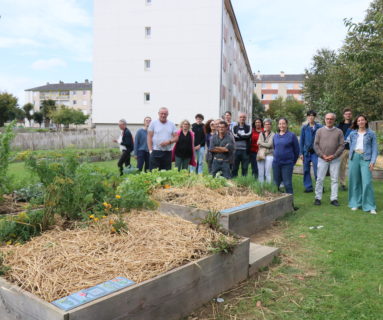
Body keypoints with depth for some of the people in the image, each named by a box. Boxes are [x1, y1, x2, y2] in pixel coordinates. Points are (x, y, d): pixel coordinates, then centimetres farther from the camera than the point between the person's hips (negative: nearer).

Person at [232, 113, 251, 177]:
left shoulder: (248, 127, 8)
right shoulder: (235, 127, 11)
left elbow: (249, 135, -11)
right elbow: (234, 136, -6)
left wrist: (239, 135, -5)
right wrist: (244, 136, -8)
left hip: (245, 150, -1)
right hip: (236, 150, 1)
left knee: (245, 168, 3)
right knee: (235, 167, 4)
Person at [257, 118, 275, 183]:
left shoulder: (273, 134, -1)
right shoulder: (261, 134, 14)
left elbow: (269, 144, -10)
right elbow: (258, 143, 4)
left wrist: (261, 143, 2)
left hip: (269, 155, -4)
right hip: (260, 154, 4)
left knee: (267, 173, -7)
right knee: (260, 174, 4)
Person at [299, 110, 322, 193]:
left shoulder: (319, 127, 0)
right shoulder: (304, 128, 6)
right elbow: (301, 140, 8)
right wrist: (301, 153, 3)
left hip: (315, 152, -3)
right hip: (306, 152, 3)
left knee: (317, 170, -6)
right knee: (306, 170, 7)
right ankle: (308, 187, 17)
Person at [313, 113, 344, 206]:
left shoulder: (339, 131, 5)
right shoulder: (320, 131, 5)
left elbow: (342, 145, 0)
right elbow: (316, 145, 1)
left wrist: (334, 155, -11)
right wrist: (322, 155, -9)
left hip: (335, 159, 0)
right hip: (322, 159, 0)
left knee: (334, 179, 4)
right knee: (320, 179, 1)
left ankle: (334, 199, 11)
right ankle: (318, 198, 10)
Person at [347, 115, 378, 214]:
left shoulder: (371, 134, 6)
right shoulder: (352, 134, 12)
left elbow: (374, 148, 3)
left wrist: (373, 161, -7)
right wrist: (351, 158, 10)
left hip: (366, 158, -3)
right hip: (354, 157, 3)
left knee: (367, 182, -9)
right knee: (354, 181, 4)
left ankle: (370, 206, -2)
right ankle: (355, 203, 15)